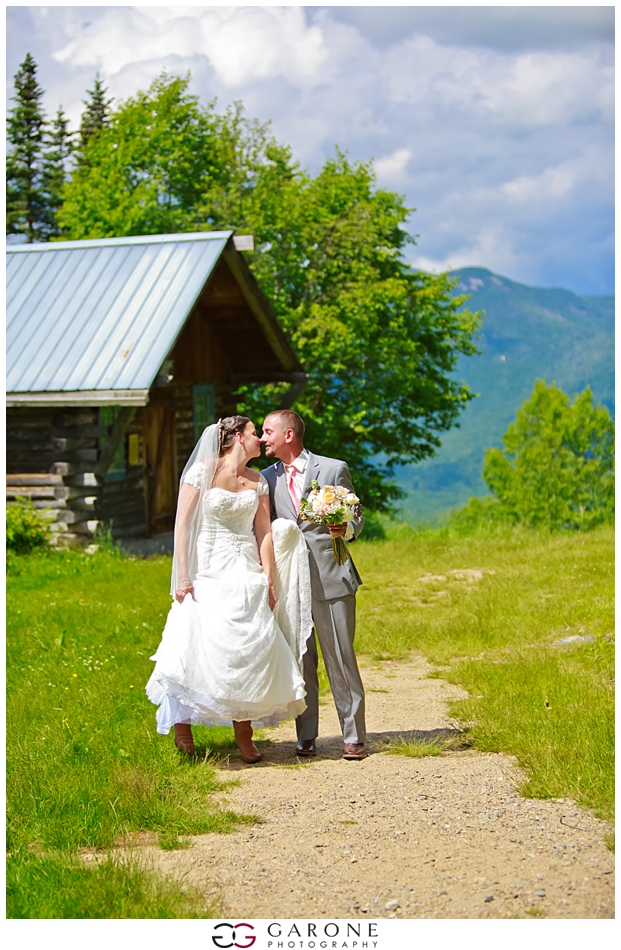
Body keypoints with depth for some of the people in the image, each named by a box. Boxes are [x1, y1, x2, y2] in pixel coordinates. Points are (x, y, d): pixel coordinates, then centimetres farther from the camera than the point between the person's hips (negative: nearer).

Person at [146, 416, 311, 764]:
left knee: (250, 650, -5)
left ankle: (244, 735, 3)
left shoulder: (258, 481, 11)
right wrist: (182, 575, -13)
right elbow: (182, 525, -6)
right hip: (208, 572, -4)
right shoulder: (203, 471, -4)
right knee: (198, 647, -10)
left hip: (246, 574, 4)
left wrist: (269, 581, 2)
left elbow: (264, 533, 10)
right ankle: (182, 725, 7)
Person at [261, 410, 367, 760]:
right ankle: (306, 737, 14)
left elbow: (356, 520, 6)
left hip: (330, 577, -3)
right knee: (300, 661, 5)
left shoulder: (334, 469, 2)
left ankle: (354, 736, 5)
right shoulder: (268, 478, 12)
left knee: (341, 658, -2)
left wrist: (345, 529, -16)